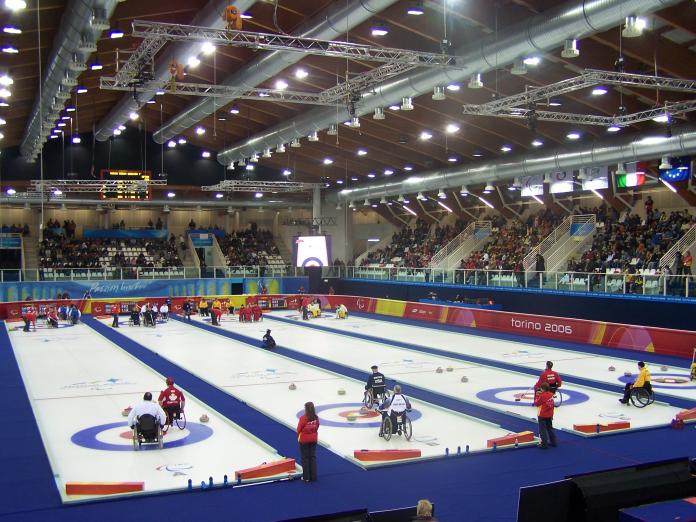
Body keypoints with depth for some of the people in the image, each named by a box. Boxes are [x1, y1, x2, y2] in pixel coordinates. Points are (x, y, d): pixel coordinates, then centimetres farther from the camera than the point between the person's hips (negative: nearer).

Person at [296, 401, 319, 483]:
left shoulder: (303, 418, -22)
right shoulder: (316, 418, -7)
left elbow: (299, 429, -11)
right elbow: (317, 427, 4)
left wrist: (298, 437, 9)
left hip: (304, 440, -4)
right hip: (313, 439, 4)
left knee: (305, 458, 7)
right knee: (313, 457, 12)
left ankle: (306, 477, 11)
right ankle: (313, 476, 16)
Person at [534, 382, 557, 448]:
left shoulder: (542, 396, -21)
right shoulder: (551, 394, 0)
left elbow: (536, 403, -13)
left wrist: (537, 396, -6)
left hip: (542, 416, -7)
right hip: (550, 415, 8)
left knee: (542, 430, 1)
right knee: (550, 428, 20)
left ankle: (544, 444, 3)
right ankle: (553, 442, 27)